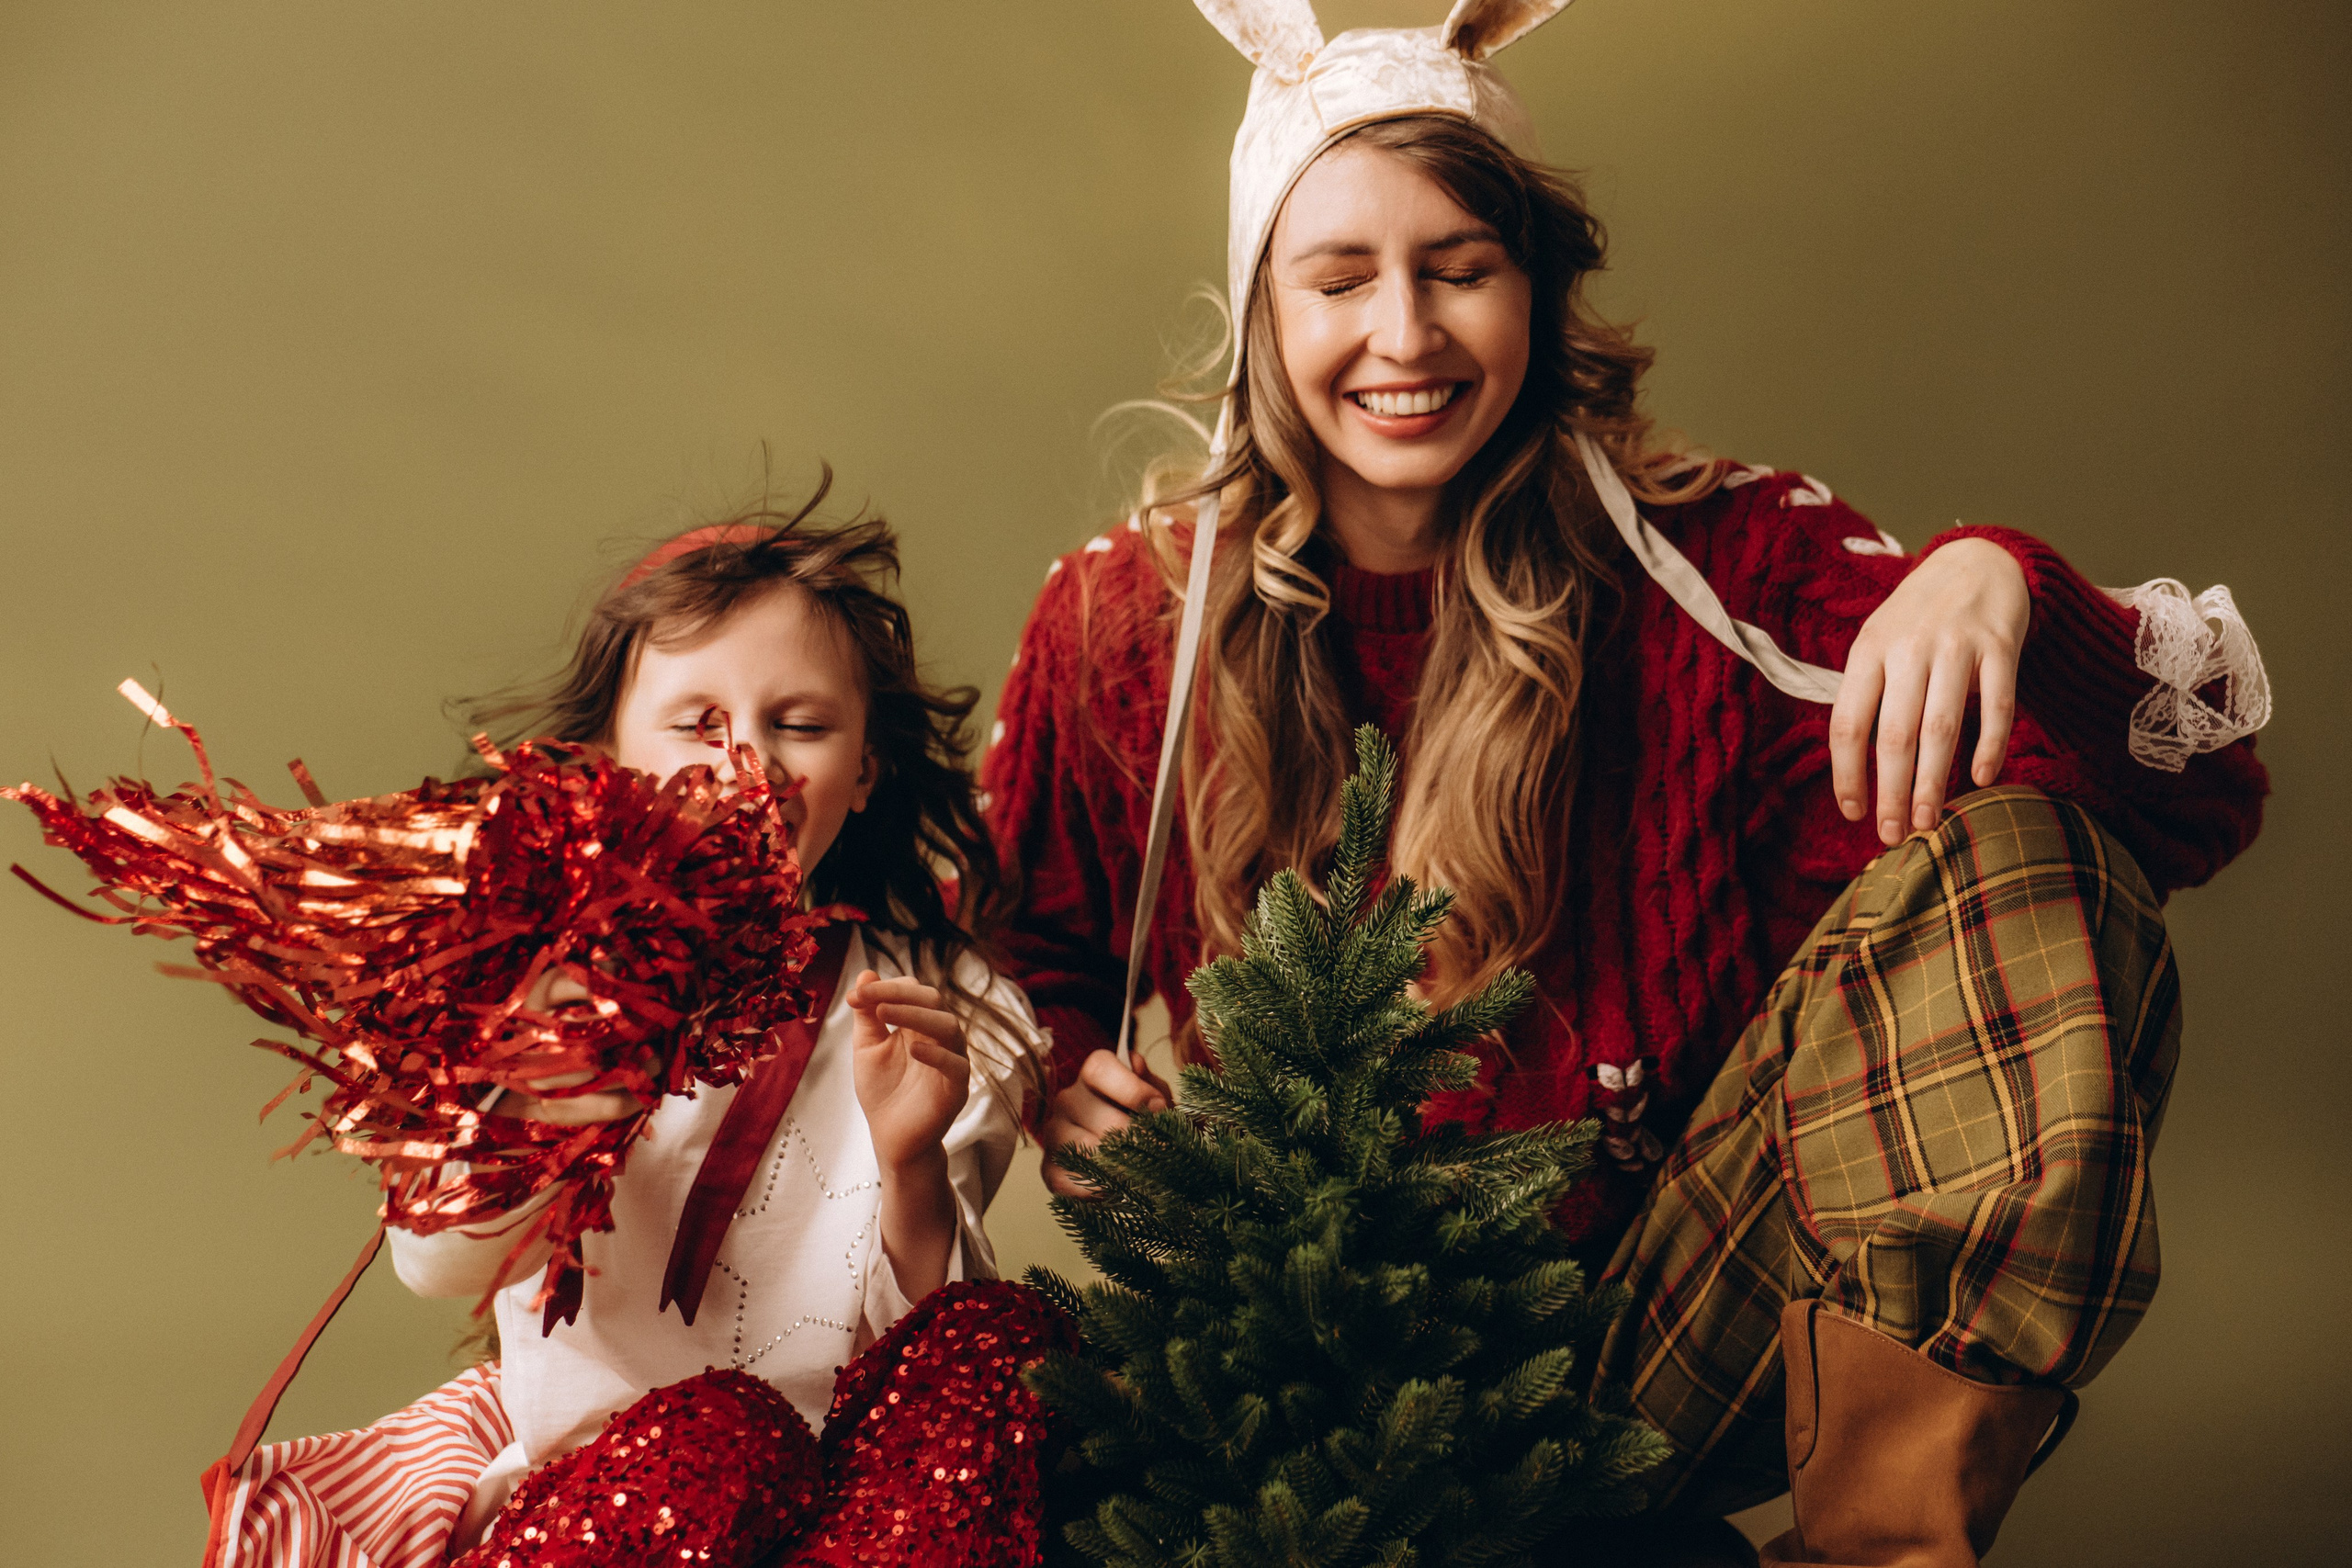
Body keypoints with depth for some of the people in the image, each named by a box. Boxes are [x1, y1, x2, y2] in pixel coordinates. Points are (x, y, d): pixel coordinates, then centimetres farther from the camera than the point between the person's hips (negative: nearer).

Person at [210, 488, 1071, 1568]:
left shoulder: (938, 1009, 2)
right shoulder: (557, 977, -1)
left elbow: (924, 1324, -2)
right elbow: (434, 1262, -16)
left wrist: (912, 1165, -23)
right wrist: (533, 1112, -37)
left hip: (840, 1476, 3)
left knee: (998, 1336, -25)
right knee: (715, 1432, -33)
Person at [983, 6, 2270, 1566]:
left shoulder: (1712, 569, -4)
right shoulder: (1127, 619, 2)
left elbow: (2198, 798, -11)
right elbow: (1028, 959, 19)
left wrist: (1994, 588, -32)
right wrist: (1059, 1083, -5)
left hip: (1664, 1337, 0)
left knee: (2020, 857, -19)